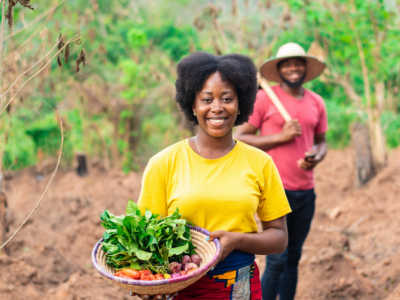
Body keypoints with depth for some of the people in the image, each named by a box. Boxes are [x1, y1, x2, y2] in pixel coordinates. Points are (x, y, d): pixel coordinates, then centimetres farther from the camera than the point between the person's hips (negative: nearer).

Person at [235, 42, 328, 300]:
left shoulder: (316, 103, 11)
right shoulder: (264, 98, -4)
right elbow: (240, 138, -5)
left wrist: (317, 157, -2)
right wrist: (280, 137, -14)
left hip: (306, 192, 5)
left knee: (293, 259, 12)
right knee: (277, 260, -6)